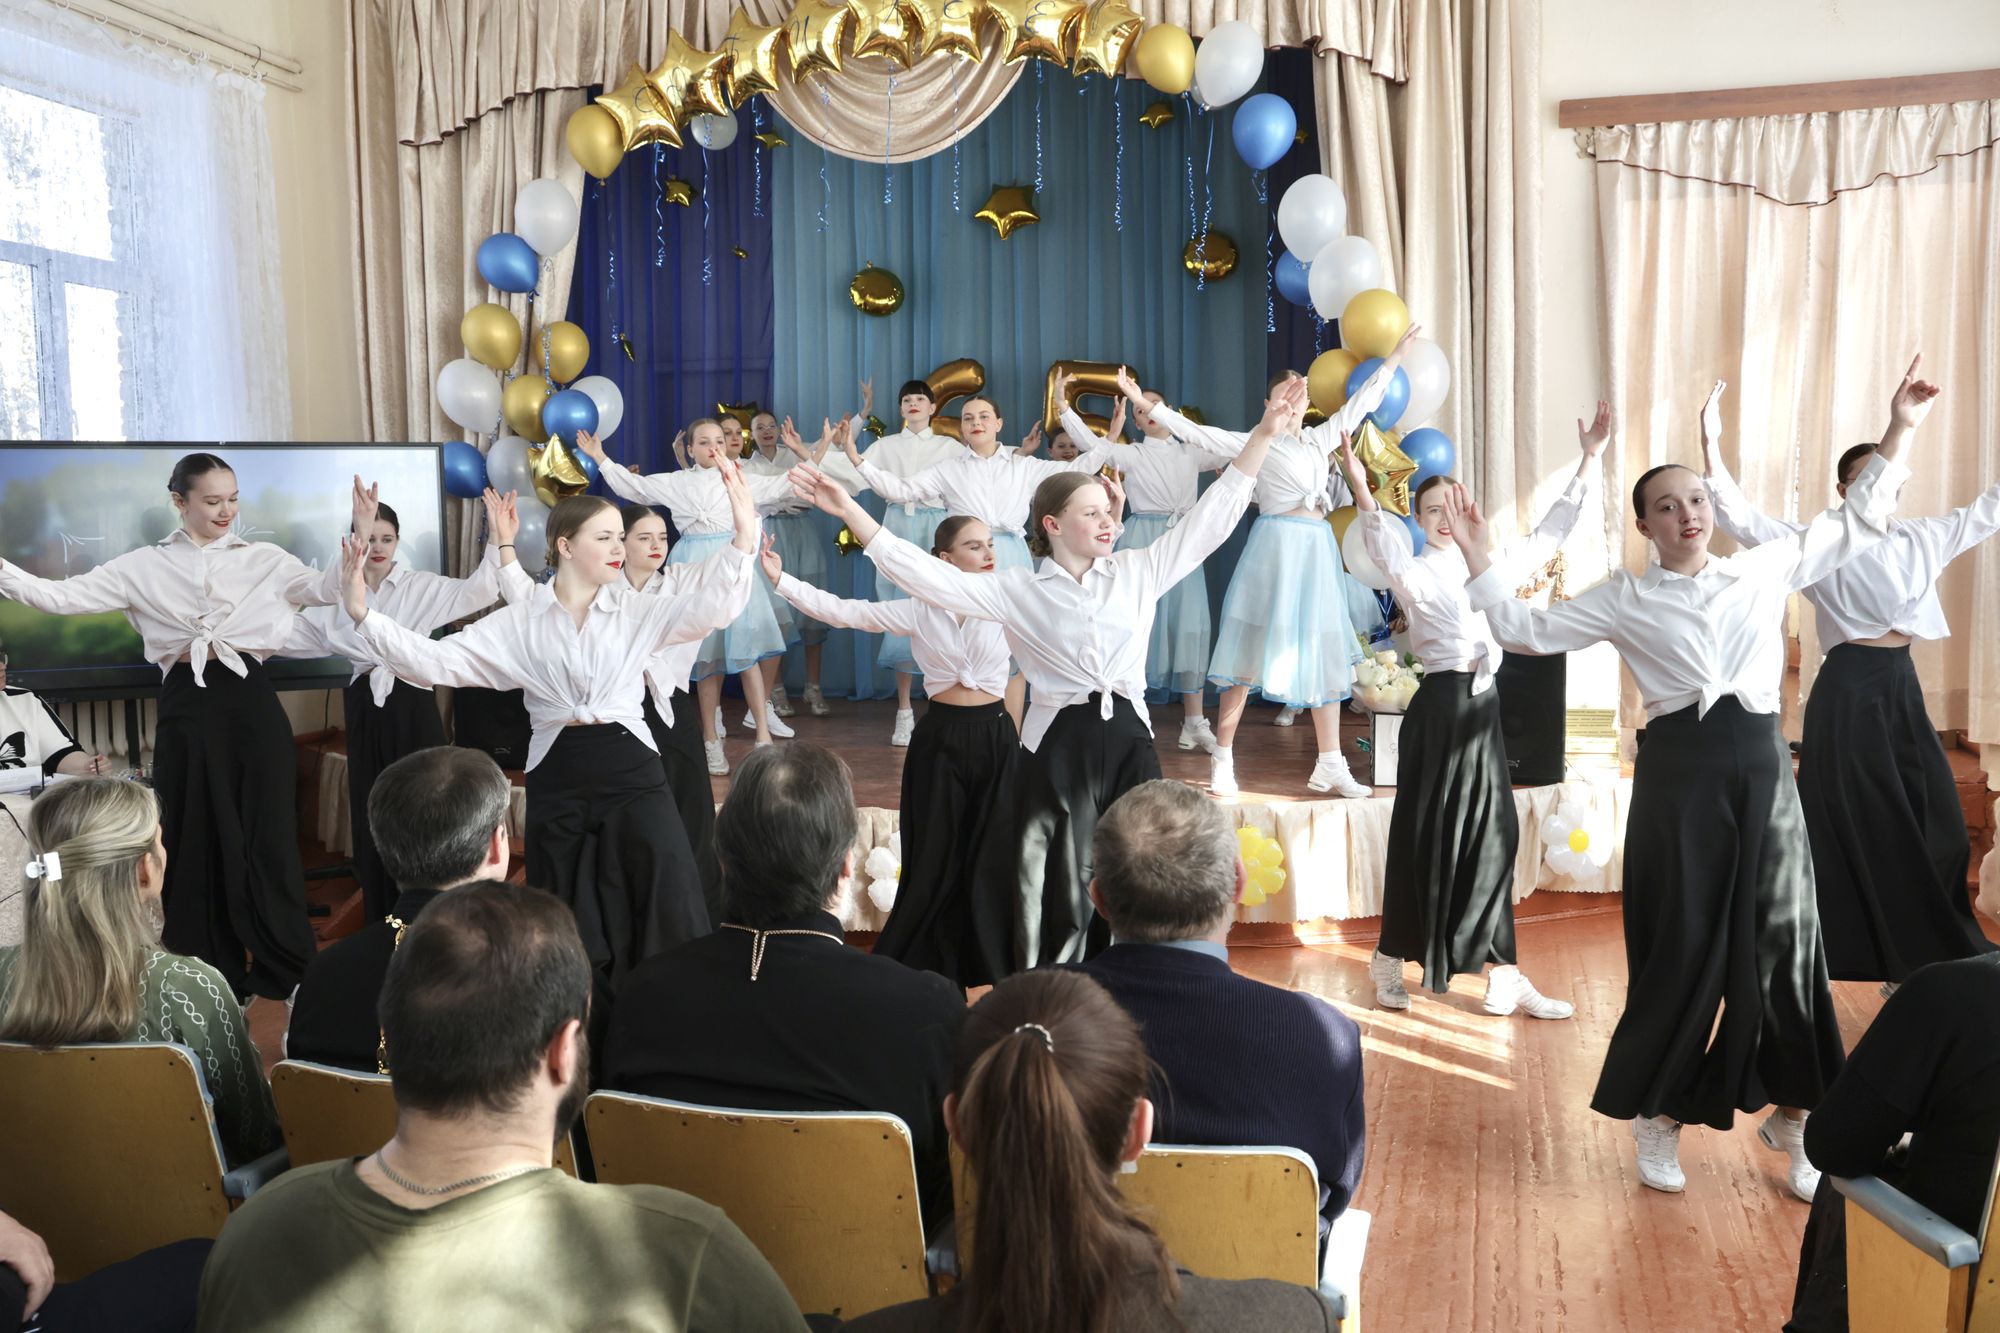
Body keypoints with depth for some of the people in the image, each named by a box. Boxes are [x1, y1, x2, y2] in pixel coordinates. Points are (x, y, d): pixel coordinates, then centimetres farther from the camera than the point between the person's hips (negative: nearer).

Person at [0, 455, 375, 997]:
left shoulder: (265, 559, 5)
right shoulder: (144, 567, 6)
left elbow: (326, 589, -8)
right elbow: (61, 597, 2)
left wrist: (361, 535, -20)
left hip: (251, 703, -1)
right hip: (186, 708, 1)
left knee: (266, 833, 5)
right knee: (196, 838, 9)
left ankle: (287, 971, 19)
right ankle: (210, 973, 24)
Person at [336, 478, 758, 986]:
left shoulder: (636, 610, 2)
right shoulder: (518, 623, 2)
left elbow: (711, 607, -13)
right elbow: (435, 662, -1)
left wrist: (744, 537, -27)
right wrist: (364, 615, -12)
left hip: (632, 774, 0)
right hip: (557, 783, 1)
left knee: (668, 925, 0)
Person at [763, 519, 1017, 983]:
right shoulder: (919, 610, -1)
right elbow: (841, 611, -3)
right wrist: (781, 580, -11)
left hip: (995, 738, 0)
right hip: (940, 739, 0)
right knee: (935, 855, 6)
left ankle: (989, 964, 21)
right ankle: (911, 962, 22)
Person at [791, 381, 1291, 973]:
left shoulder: (1138, 572, 7)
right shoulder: (1019, 590, 1)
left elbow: (1212, 517, 7)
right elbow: (931, 577, -6)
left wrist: (1265, 431, 3)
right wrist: (850, 512, -14)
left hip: (1128, 743, 2)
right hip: (1058, 749, -2)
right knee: (1056, 897, 4)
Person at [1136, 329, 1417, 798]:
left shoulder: (1320, 438, 14)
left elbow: (1361, 401, 23)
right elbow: (1196, 432, -6)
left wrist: (1394, 357, 27)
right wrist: (1145, 405, -12)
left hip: (1318, 551, 6)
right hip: (1276, 548, -5)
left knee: (1324, 656, 6)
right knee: (1251, 654, -4)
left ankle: (1330, 766, 12)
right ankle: (1222, 760, 2)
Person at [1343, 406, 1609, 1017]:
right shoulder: (1414, 573, -6)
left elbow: (1547, 535, 16)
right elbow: (1384, 549, -28)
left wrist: (1589, 461, 11)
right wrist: (1361, 492, -45)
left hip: (1483, 707, 6)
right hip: (1439, 708, -6)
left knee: (1490, 838, 7)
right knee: (1424, 836, 2)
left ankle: (1502, 977, 13)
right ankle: (1390, 963, 18)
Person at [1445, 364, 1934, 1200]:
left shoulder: (1766, 569, 9)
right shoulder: (1624, 599, 3)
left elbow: (1858, 524, 18)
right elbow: (1529, 633, 3)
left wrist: (1898, 433, 13)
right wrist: (1479, 561, -6)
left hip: (1762, 765, 3)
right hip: (1680, 772, -2)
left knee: (1781, 940, 7)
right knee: (1681, 947, 3)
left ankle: (1791, 1115, 23)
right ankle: (1657, 1116, 20)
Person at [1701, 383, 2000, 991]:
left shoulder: (1922, 537, 11)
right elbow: (1744, 519, -14)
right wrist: (1712, 448, -25)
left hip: (1902, 689, 5)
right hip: (1848, 693, -5)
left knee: (1935, 830, 5)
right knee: (1863, 832, 0)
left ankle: (1933, 966, 17)